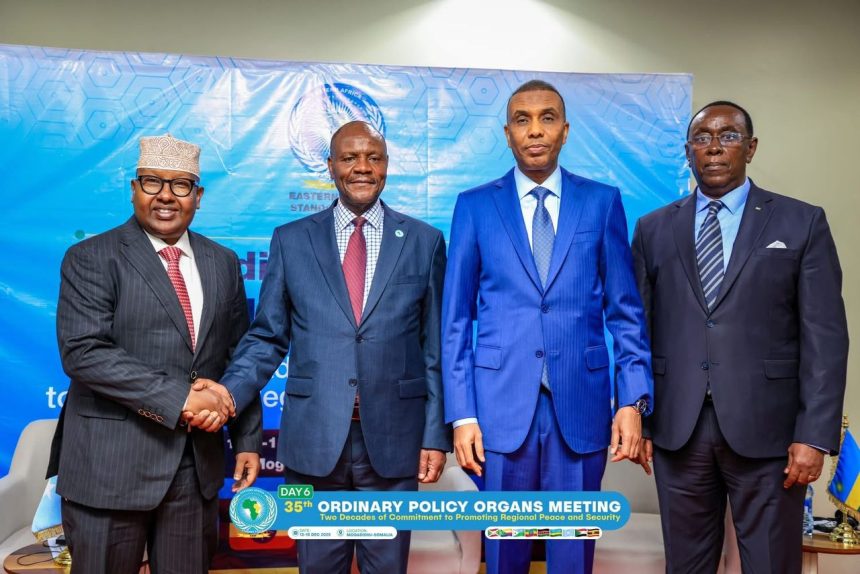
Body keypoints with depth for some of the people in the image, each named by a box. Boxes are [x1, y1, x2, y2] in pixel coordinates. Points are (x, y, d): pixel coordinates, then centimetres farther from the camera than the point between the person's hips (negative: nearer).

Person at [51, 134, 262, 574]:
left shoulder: (223, 263, 9)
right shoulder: (91, 258, -5)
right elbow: (83, 352, -17)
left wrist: (247, 439, 7)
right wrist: (180, 397, -21)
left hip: (197, 464, 4)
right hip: (111, 464, -3)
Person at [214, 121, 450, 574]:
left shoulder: (424, 241, 3)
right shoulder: (291, 240, 4)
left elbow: (436, 348, 3)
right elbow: (267, 337, 4)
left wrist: (436, 434, 0)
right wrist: (228, 393, -12)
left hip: (392, 438, 0)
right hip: (314, 438, 0)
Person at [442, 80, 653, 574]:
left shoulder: (602, 202, 5)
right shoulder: (475, 206, 4)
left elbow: (626, 310, 5)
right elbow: (456, 320, 3)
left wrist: (633, 400, -5)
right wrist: (461, 413, -3)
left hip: (581, 403, 1)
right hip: (502, 402, 0)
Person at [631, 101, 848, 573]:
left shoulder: (802, 223, 2)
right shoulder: (654, 229, 8)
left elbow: (825, 337, -2)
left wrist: (815, 435, -9)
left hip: (765, 428, -2)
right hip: (676, 427, 2)